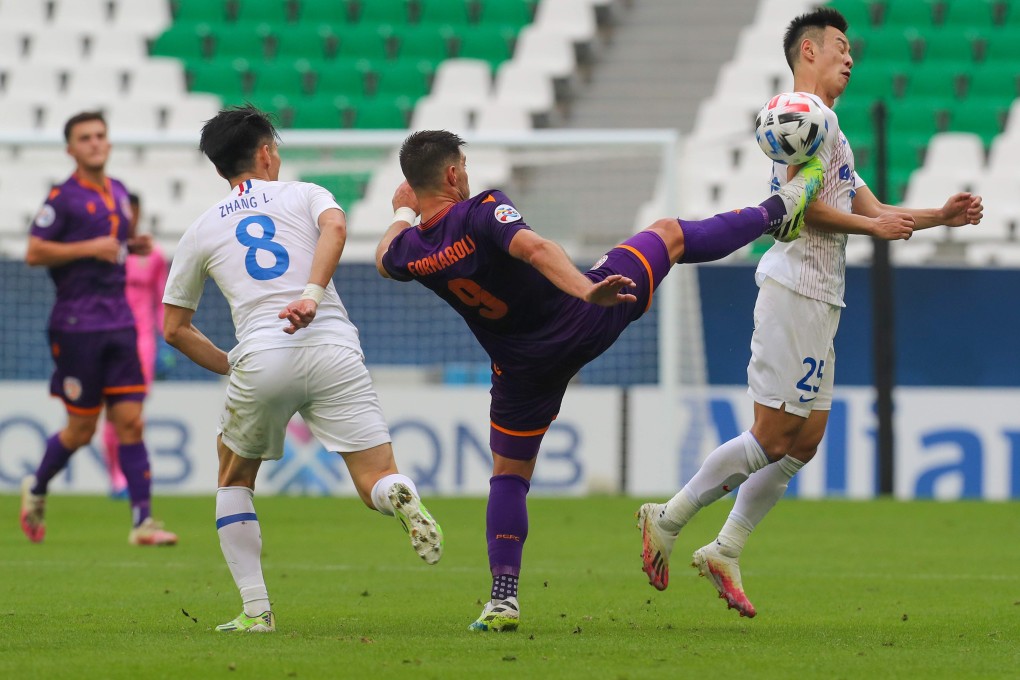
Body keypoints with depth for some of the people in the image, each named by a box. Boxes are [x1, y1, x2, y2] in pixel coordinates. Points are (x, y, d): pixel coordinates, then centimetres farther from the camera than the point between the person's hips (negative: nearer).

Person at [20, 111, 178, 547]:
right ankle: (36, 488, 27)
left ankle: (143, 520, -5)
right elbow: (34, 252, -11)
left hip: (119, 323, 6)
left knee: (130, 421, -3)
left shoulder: (118, 193, 14)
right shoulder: (64, 198, -6)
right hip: (77, 326, -6)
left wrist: (132, 247, 8)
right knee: (81, 430, 0)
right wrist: (90, 248, -17)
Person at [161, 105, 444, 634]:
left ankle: (256, 610, 12)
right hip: (332, 349, -1)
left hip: (260, 357, 1)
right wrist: (312, 294, -16)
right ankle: (401, 497, -38)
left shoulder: (202, 230, 21)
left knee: (234, 478, 23)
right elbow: (334, 227, -7)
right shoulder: (304, 194, 18)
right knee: (376, 484, 0)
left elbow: (174, 329, 22)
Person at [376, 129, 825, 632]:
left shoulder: (410, 253, -8)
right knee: (668, 235, 18)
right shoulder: (482, 212, -23)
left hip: (523, 369, 3)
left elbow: (386, 261, 17)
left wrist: (402, 214, 35)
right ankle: (775, 214, 32)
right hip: (587, 323, -3)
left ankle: (503, 598, 4)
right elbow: (534, 249, -40)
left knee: (508, 475, 16)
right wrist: (587, 291, -50)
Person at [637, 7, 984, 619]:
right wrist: (873, 226, -12)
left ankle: (726, 552, 12)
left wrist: (940, 217, 13)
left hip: (821, 301, 10)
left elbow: (869, 208, 25)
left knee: (807, 439, 9)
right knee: (773, 438, -10)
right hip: (795, 291, -10)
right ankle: (669, 521, -2)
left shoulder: (829, 125, 24)